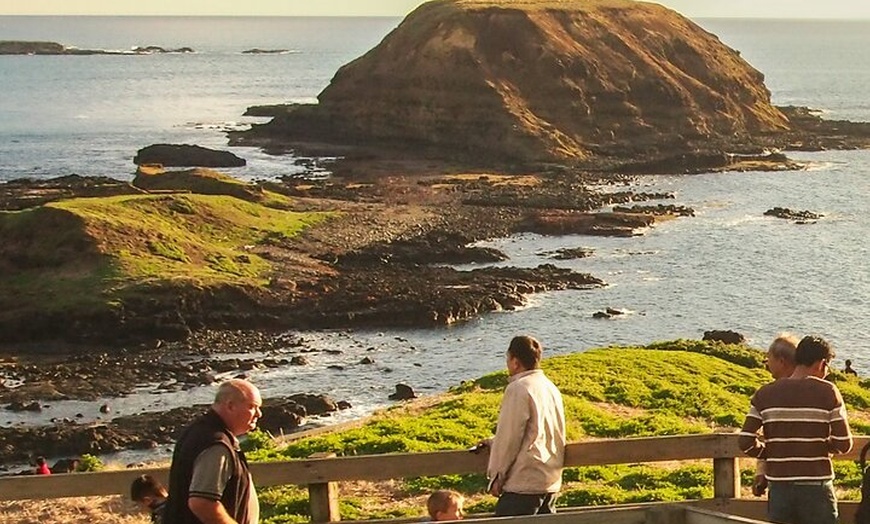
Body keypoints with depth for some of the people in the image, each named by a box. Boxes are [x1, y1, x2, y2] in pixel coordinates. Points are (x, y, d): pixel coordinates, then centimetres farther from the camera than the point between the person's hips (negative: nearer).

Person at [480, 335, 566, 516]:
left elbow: (509, 437, -14)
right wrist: (494, 442, 29)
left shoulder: (519, 389, -13)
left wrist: (497, 476, -5)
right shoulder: (550, 388, 14)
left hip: (524, 483, -9)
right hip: (551, 480, 9)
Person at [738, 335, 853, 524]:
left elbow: (745, 442, -3)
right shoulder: (827, 392, -6)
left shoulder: (765, 394, 2)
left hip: (779, 487, 3)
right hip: (815, 487, -3)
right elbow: (844, 444, -7)